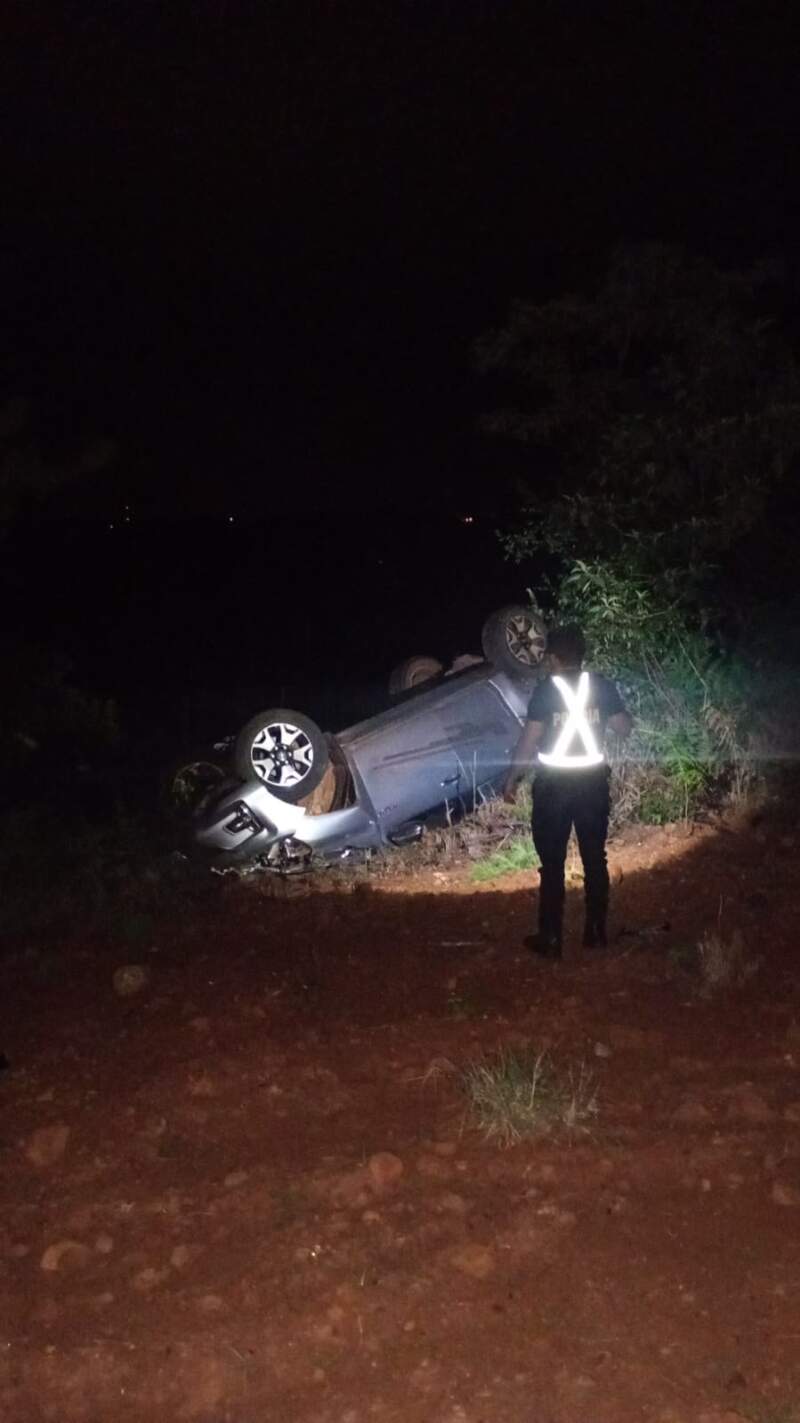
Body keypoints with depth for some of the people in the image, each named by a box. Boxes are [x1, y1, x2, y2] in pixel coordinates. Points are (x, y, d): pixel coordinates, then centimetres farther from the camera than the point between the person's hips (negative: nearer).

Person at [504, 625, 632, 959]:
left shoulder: (545, 690, -11)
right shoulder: (603, 686, -2)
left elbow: (529, 740, -12)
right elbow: (624, 728, 5)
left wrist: (512, 779, -2)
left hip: (554, 783, -3)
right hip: (593, 780, 3)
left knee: (553, 863, 5)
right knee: (595, 858, 14)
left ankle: (550, 939, 8)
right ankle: (596, 932, 21)